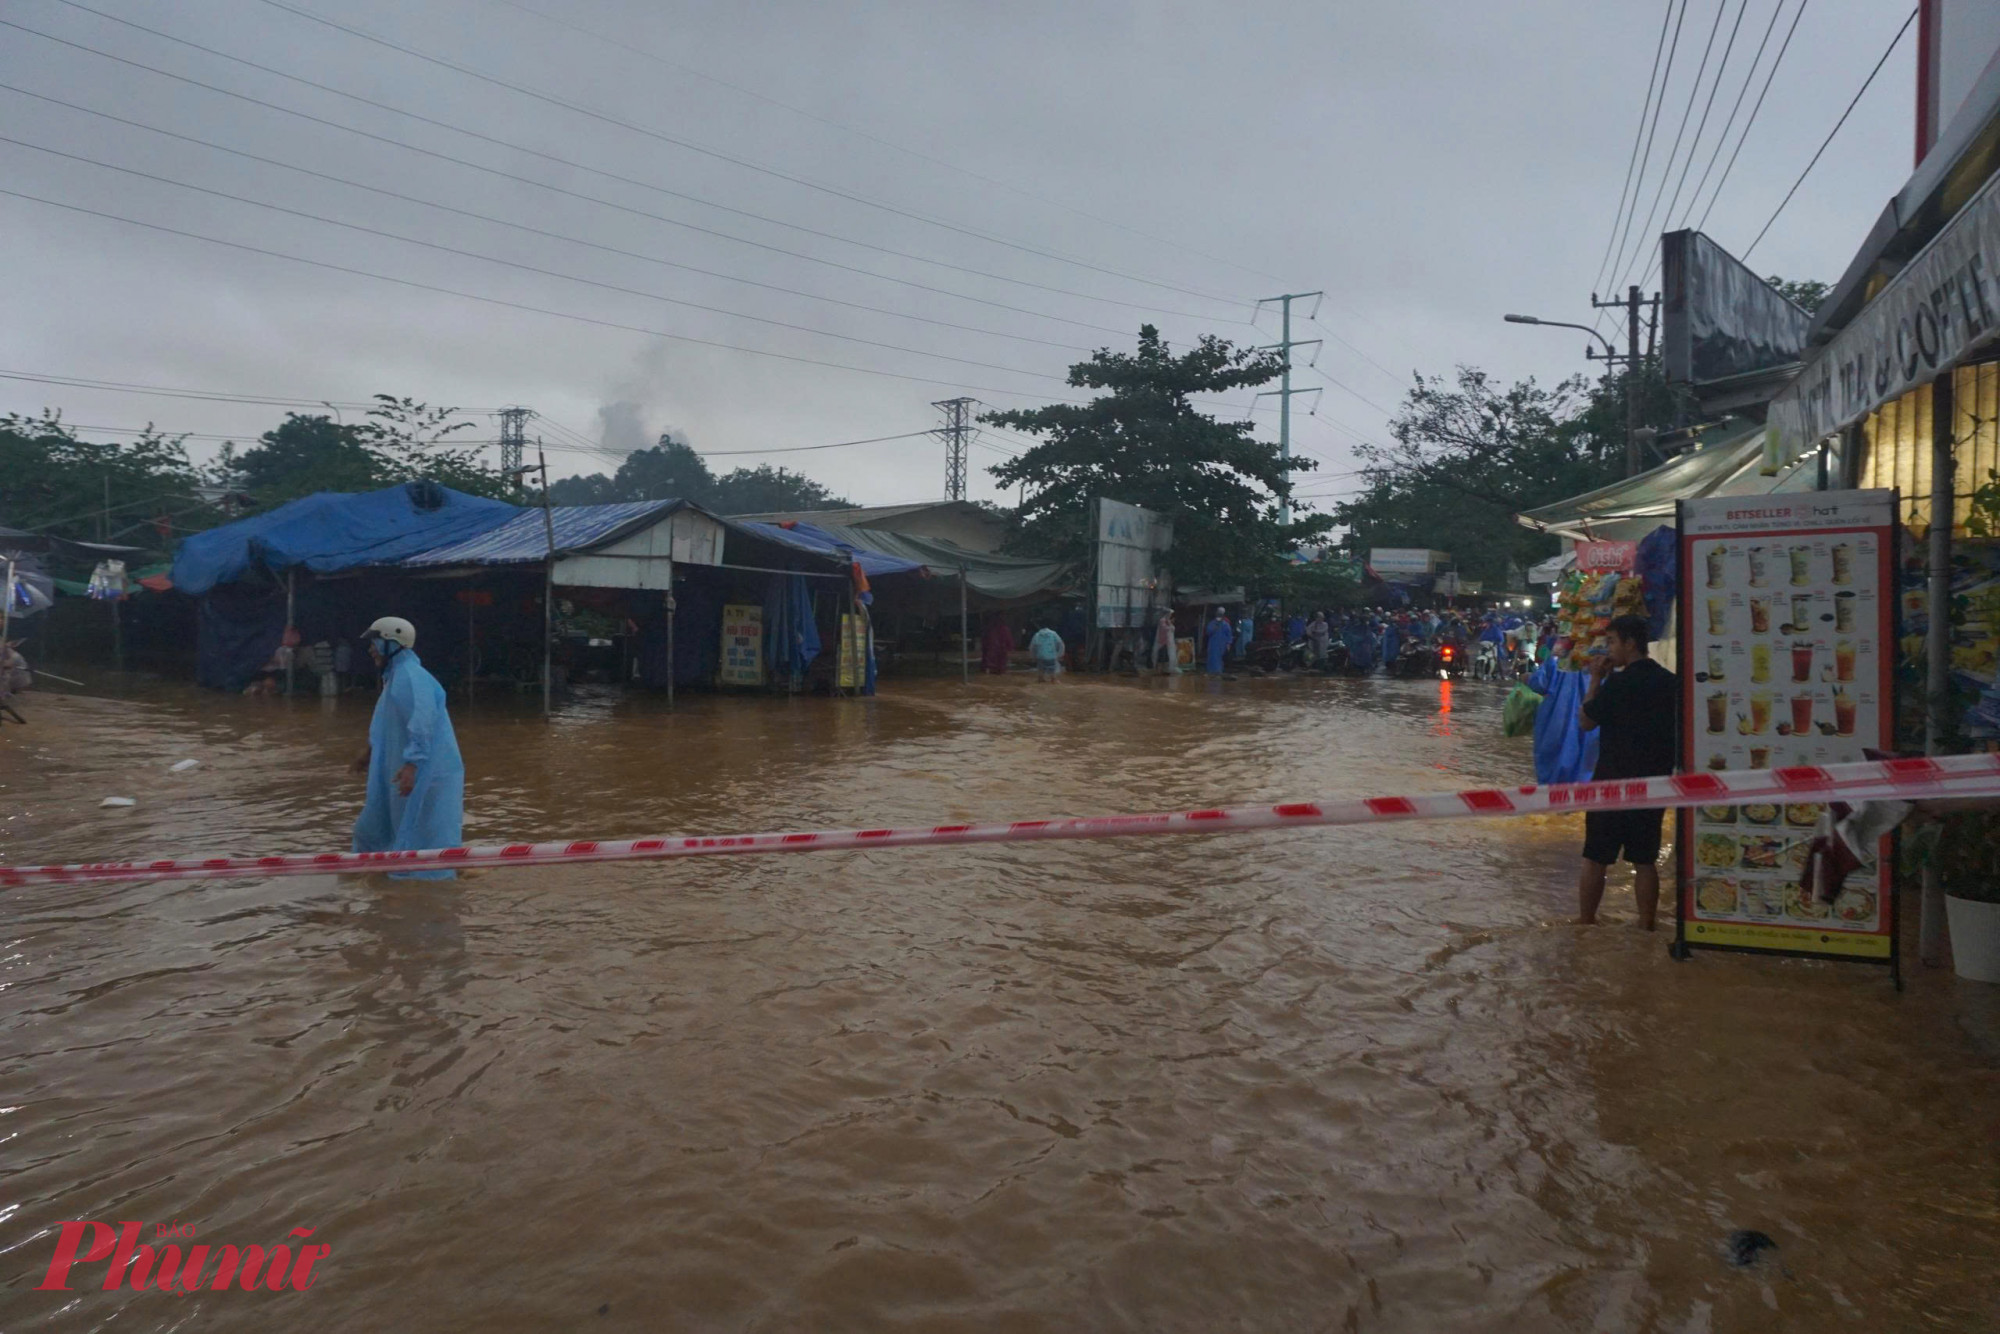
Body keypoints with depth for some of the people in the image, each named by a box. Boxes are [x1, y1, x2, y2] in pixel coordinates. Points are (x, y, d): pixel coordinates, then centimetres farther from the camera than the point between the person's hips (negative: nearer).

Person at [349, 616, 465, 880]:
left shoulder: (411, 677, -20)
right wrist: (369, 752, 35)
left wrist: (411, 765, -36)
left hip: (426, 769, -11)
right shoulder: (395, 676, 14)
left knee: (425, 831, -5)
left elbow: (422, 724, -30)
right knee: (379, 819, 23)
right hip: (397, 766, 11)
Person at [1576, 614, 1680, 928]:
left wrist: (1595, 680, -2)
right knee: (1645, 861, 11)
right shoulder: (1671, 682, 5)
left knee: (1595, 859, 3)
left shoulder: (1620, 682, -15)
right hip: (1654, 784, 6)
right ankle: (1646, 927, 14)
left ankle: (1584, 925, 9)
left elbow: (1587, 722, -6)